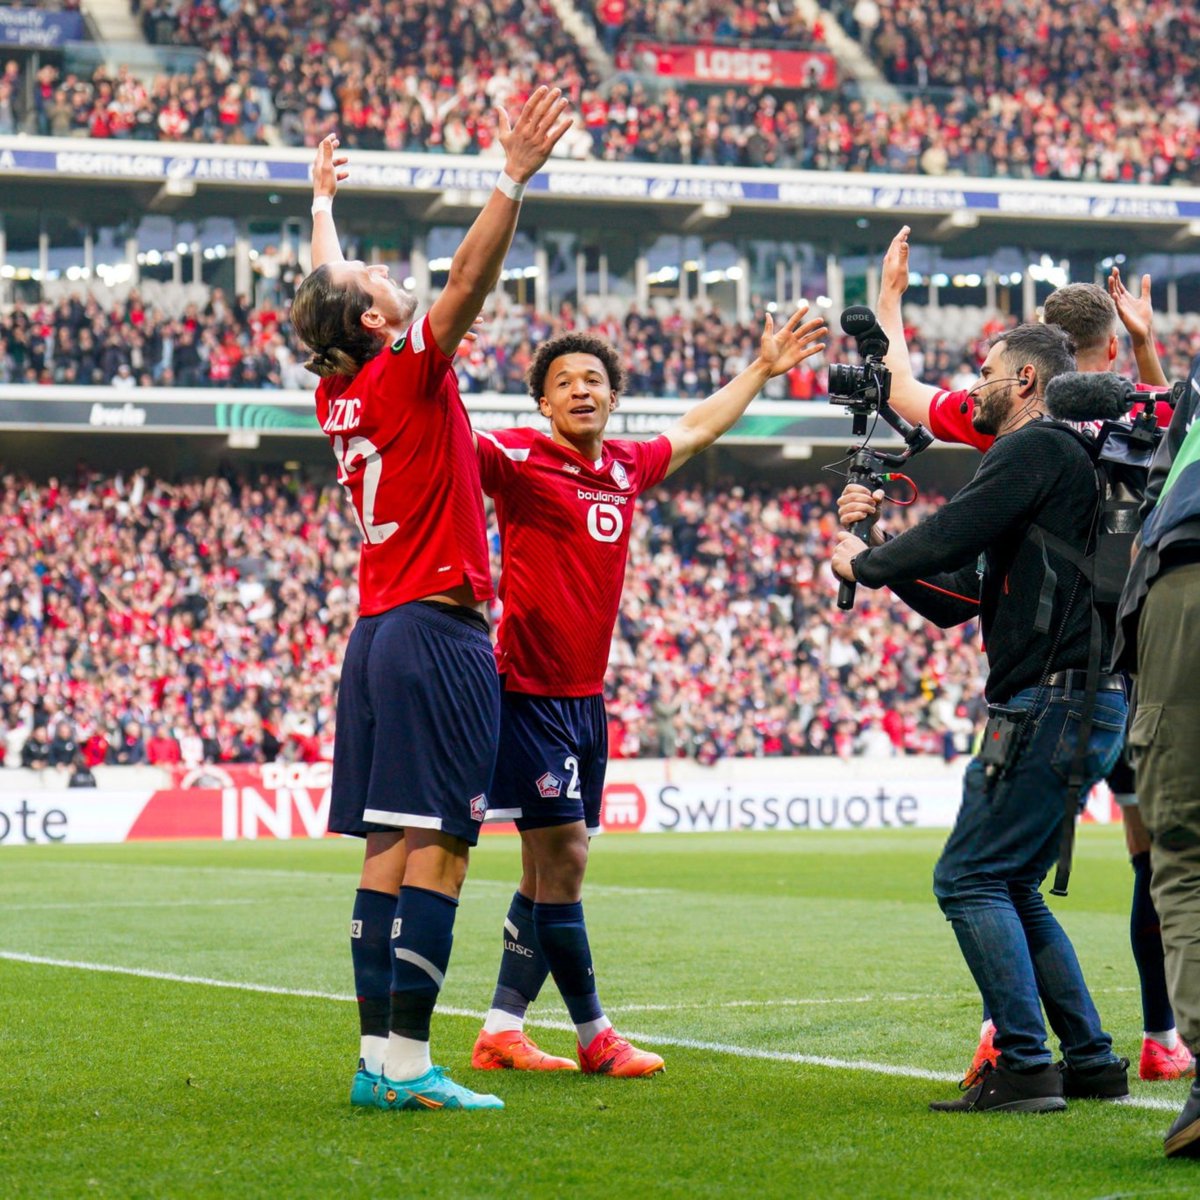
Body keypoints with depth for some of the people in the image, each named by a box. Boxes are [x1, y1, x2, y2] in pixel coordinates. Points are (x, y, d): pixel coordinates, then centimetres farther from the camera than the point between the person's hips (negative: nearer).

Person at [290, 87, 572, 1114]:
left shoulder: (339, 394, 12)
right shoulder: (407, 377, -8)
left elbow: (325, 285, 29)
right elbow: (468, 283, -22)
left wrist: (323, 201, 44)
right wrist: (516, 180, -27)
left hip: (380, 634, 9)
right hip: (437, 634, -9)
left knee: (390, 851, 7)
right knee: (434, 848, -10)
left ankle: (379, 1058, 8)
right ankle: (407, 1062, -13)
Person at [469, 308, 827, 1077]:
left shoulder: (628, 468, 11)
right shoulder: (519, 458, -8)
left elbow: (696, 431, 30)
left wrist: (763, 370, 37)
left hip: (586, 696, 8)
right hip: (531, 689, -7)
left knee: (550, 869, 10)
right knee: (563, 855, -7)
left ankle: (501, 1031, 17)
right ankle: (595, 1035, 3)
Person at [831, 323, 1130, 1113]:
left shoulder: (1037, 450, -7)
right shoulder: (1047, 460, 25)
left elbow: (947, 539, -16)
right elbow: (954, 601, 25)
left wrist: (861, 564, 1)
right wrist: (877, 544, 17)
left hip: (1054, 704, -10)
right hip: (1085, 706, 10)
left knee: (971, 878, -9)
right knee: (1011, 885, 15)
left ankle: (1025, 1068, -12)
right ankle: (1092, 1061, 14)